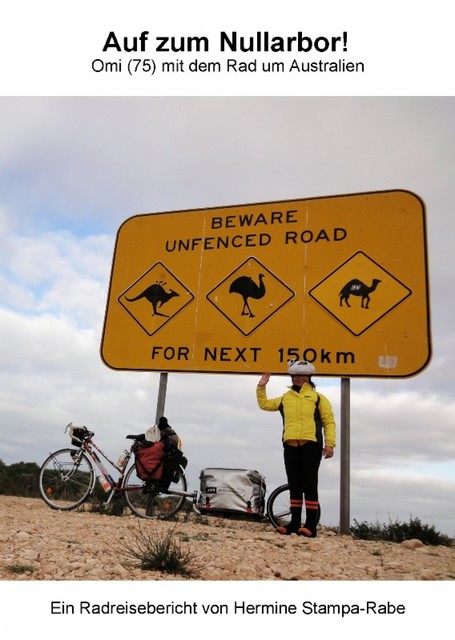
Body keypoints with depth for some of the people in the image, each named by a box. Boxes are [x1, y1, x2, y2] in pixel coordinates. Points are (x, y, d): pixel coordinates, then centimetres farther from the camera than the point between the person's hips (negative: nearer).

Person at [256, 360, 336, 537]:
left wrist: (329, 443, -6)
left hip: (311, 445, -4)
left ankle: (311, 525, -2)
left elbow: (329, 421, 5)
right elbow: (264, 404, 27)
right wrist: (261, 386, 16)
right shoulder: (285, 398, 21)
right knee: (294, 485, 7)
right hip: (290, 446, 4)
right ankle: (295, 523, 13)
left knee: (309, 485, -5)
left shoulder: (318, 397, 10)